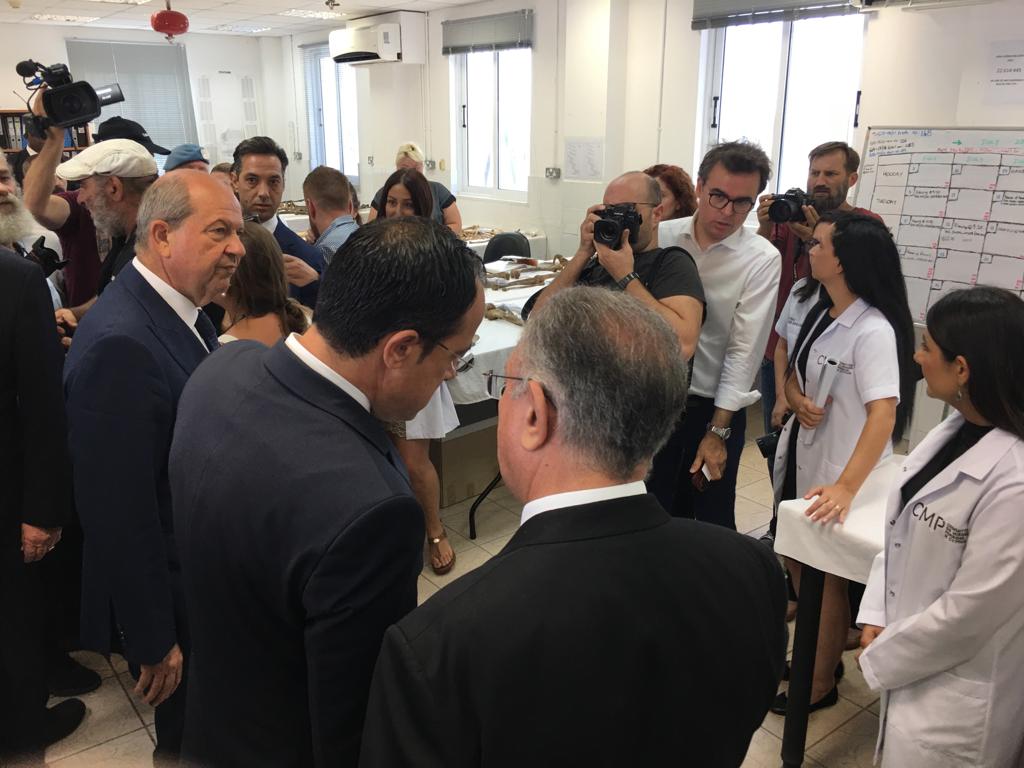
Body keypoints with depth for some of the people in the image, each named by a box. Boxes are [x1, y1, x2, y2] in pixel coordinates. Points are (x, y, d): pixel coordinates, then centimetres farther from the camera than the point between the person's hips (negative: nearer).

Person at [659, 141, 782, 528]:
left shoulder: (762, 260, -10)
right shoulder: (662, 236, -2)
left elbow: (746, 349, -10)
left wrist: (718, 430, -10)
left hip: (713, 406, -2)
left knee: (712, 524, 10)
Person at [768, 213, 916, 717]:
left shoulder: (873, 330, -22)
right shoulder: (820, 312, 4)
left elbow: (883, 414, -29)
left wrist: (847, 485, -39)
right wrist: (798, 401, -12)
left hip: (840, 470, -8)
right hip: (800, 455, 8)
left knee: (827, 578, 8)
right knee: (796, 562, 18)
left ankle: (821, 683, 27)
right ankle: (814, 653, 40)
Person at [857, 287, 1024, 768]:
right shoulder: (954, 430, -3)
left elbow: (970, 611, -24)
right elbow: (901, 534, 5)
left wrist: (878, 659, -11)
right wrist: (876, 617, -2)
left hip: (956, 704, -7)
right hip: (912, 665, 7)